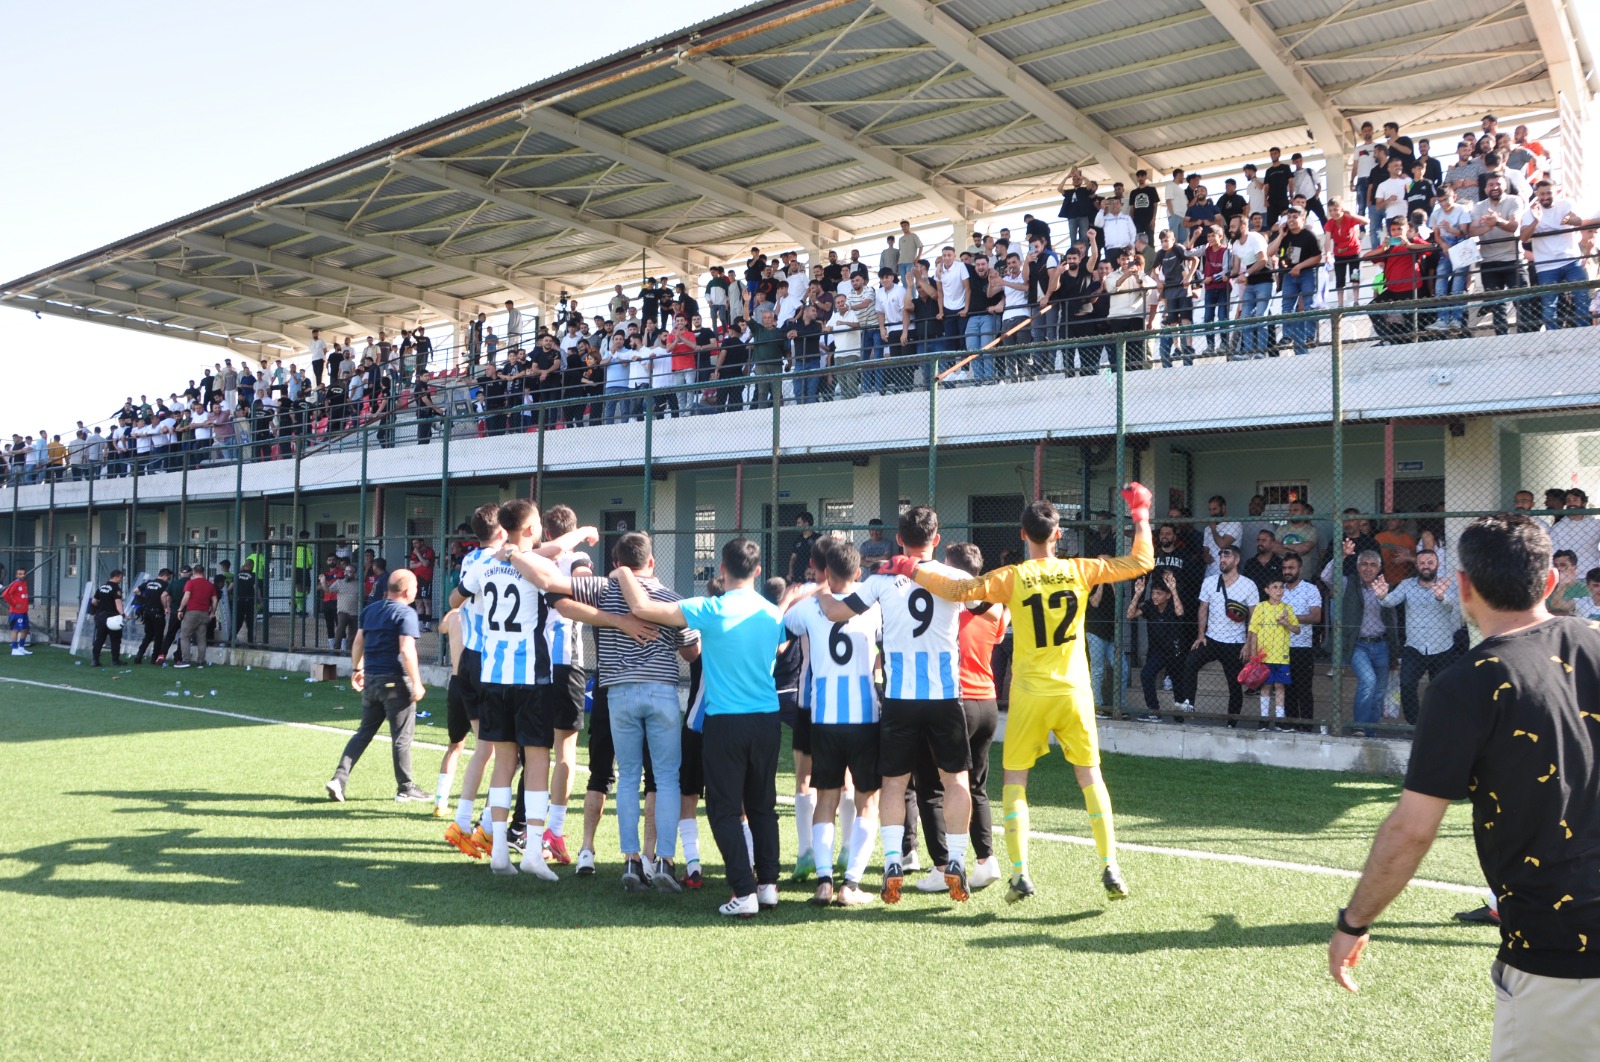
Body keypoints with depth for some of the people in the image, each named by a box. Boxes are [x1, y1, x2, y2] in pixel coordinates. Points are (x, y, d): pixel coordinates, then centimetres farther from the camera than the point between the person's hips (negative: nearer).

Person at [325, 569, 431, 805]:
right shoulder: (406, 614, -12)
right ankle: (405, 789, 11)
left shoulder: (370, 610, 12)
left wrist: (356, 669, 27)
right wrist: (416, 683, -17)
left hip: (370, 679, 7)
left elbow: (358, 642, 16)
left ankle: (339, 778, 6)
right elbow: (407, 651, -19)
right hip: (395, 680, -7)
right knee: (401, 737, 3)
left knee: (364, 732, 15)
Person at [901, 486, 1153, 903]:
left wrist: (910, 568, -6)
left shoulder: (1012, 578, -8)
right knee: (1091, 777, 12)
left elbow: (959, 590, -16)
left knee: (1015, 780, 8)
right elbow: (1142, 562, 6)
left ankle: (1020, 873, 4)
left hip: (1029, 695, -2)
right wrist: (1141, 516, 18)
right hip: (1073, 692, 2)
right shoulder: (1080, 570, -2)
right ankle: (1110, 868, 10)